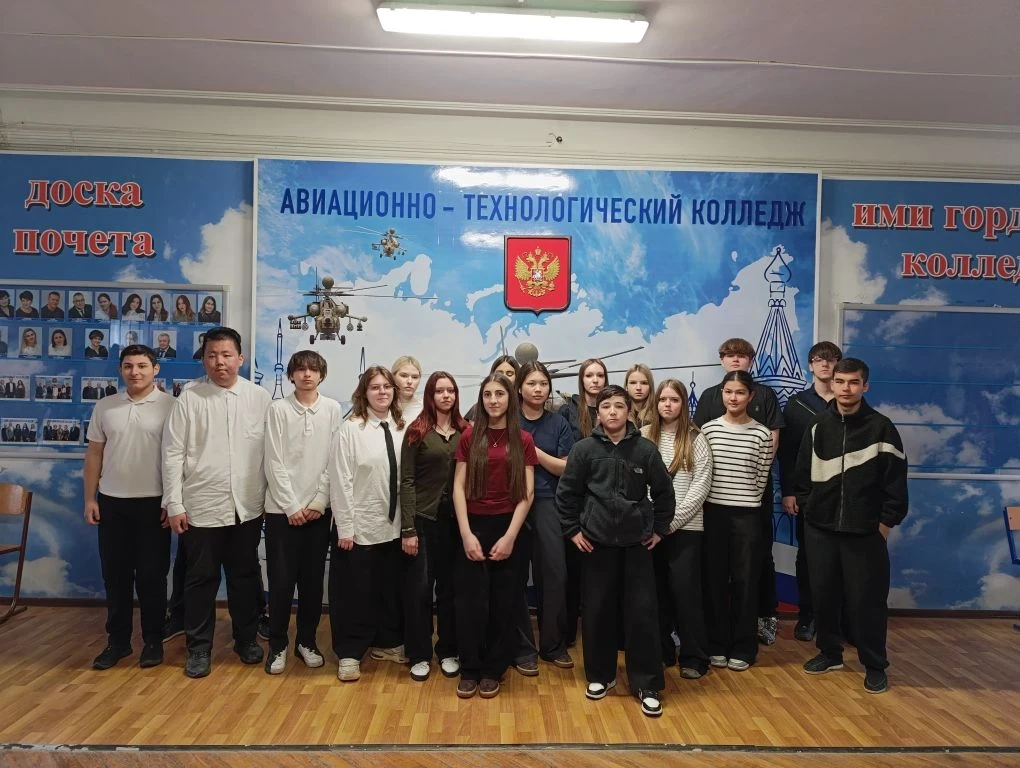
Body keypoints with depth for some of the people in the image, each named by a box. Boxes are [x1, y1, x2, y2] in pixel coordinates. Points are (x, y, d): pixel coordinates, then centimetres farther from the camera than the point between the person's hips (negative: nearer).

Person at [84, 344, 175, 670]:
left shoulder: (171, 406, -6)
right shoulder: (104, 408, 7)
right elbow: (94, 455, 10)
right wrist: (90, 499, 5)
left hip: (153, 503, -3)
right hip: (111, 502, 4)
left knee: (151, 575, 5)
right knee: (115, 574, 10)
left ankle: (153, 641, 18)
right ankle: (117, 640, 24)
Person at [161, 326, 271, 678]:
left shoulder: (260, 398, -1)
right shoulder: (189, 399, -4)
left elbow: (270, 451, 2)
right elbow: (173, 453, -3)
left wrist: (271, 497, 1)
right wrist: (174, 504, -6)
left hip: (247, 506, 2)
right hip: (202, 507, -1)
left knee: (245, 575, 14)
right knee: (201, 578, 9)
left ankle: (246, 639, 31)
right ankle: (199, 648, 25)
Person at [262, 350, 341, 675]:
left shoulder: (333, 410, 0)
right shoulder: (278, 409, -4)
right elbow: (274, 463, -6)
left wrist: (319, 502, -7)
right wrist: (291, 506, -9)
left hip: (318, 510, 1)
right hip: (282, 509, -1)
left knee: (313, 580, 9)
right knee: (281, 580, 3)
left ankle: (307, 640, 24)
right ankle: (278, 644, 19)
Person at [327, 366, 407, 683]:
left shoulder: (402, 429, 2)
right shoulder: (350, 429, -10)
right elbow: (340, 481, -11)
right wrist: (345, 527, -13)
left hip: (394, 525, 5)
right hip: (360, 525, -4)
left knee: (391, 588, 16)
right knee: (355, 591, 7)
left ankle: (387, 643, 34)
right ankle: (349, 654, 22)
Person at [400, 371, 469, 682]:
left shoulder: (466, 431, 4)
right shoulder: (417, 431, -3)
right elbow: (406, 481, -6)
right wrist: (407, 528, -11)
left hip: (455, 519, 2)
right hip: (423, 518, -2)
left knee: (450, 586, 11)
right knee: (419, 586, 4)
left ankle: (448, 651, 26)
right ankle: (419, 654, 20)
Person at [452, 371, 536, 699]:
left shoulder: (523, 441, 0)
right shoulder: (469, 437, 1)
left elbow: (527, 493, -3)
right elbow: (459, 487, -1)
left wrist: (509, 536, -10)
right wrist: (466, 533, -10)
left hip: (508, 528, 0)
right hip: (473, 526, 0)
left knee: (504, 602, 7)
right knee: (471, 600, 2)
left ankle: (493, 670, 23)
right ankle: (469, 669, 18)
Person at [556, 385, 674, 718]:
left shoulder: (645, 449, -2)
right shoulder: (584, 449, -3)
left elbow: (664, 492, 7)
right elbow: (566, 493, 2)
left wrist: (659, 529, 6)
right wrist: (572, 529, -1)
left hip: (638, 542, 0)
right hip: (597, 542, 0)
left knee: (643, 612, 1)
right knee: (597, 611, 8)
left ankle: (647, 684, 13)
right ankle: (600, 675, 25)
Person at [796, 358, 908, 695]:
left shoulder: (881, 427, -6)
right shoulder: (818, 428, 4)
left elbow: (896, 481, -5)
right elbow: (803, 476, 10)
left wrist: (886, 522, -6)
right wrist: (808, 511, 4)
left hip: (866, 532, -3)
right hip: (821, 530, 3)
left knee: (867, 599, 2)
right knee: (822, 595, 11)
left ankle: (875, 666, 18)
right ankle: (829, 652, 29)